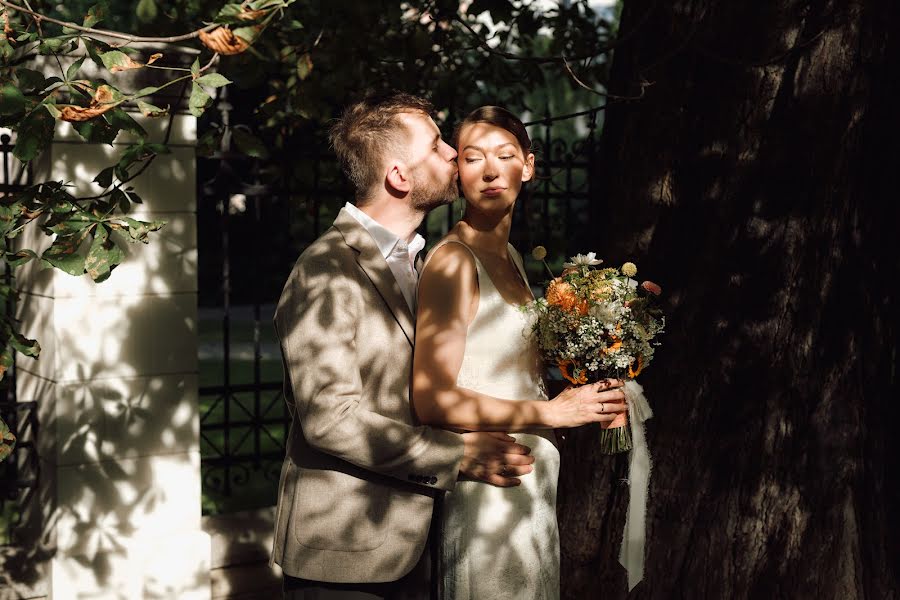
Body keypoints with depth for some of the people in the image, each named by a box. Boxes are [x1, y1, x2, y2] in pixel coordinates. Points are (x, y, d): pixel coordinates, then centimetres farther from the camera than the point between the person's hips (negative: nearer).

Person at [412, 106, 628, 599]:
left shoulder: (509, 256, 11)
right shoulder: (453, 261, -15)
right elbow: (433, 400, -21)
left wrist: (585, 398, 1)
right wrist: (550, 412, -15)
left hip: (534, 483, 9)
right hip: (490, 493, -9)